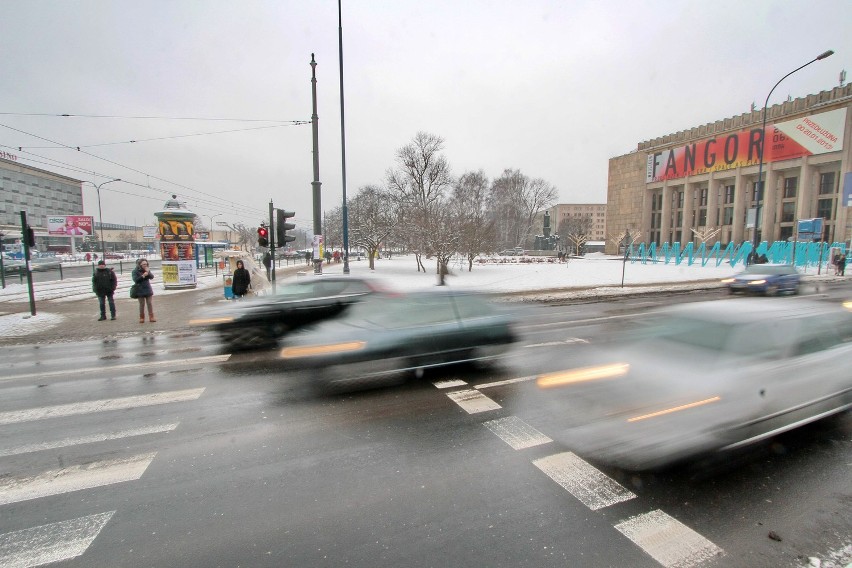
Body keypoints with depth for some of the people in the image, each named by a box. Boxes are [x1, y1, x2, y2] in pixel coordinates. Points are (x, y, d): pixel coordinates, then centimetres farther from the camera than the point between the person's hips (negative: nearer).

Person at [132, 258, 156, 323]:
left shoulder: (147, 270, 10)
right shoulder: (135, 271, -3)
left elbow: (152, 277, 1)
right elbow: (135, 280, -14)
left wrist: (148, 272, -14)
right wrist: (143, 276, -23)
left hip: (148, 290, 3)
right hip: (140, 291, -3)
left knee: (150, 304, 1)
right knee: (142, 304, 0)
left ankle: (151, 317, 4)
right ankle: (141, 318, 10)